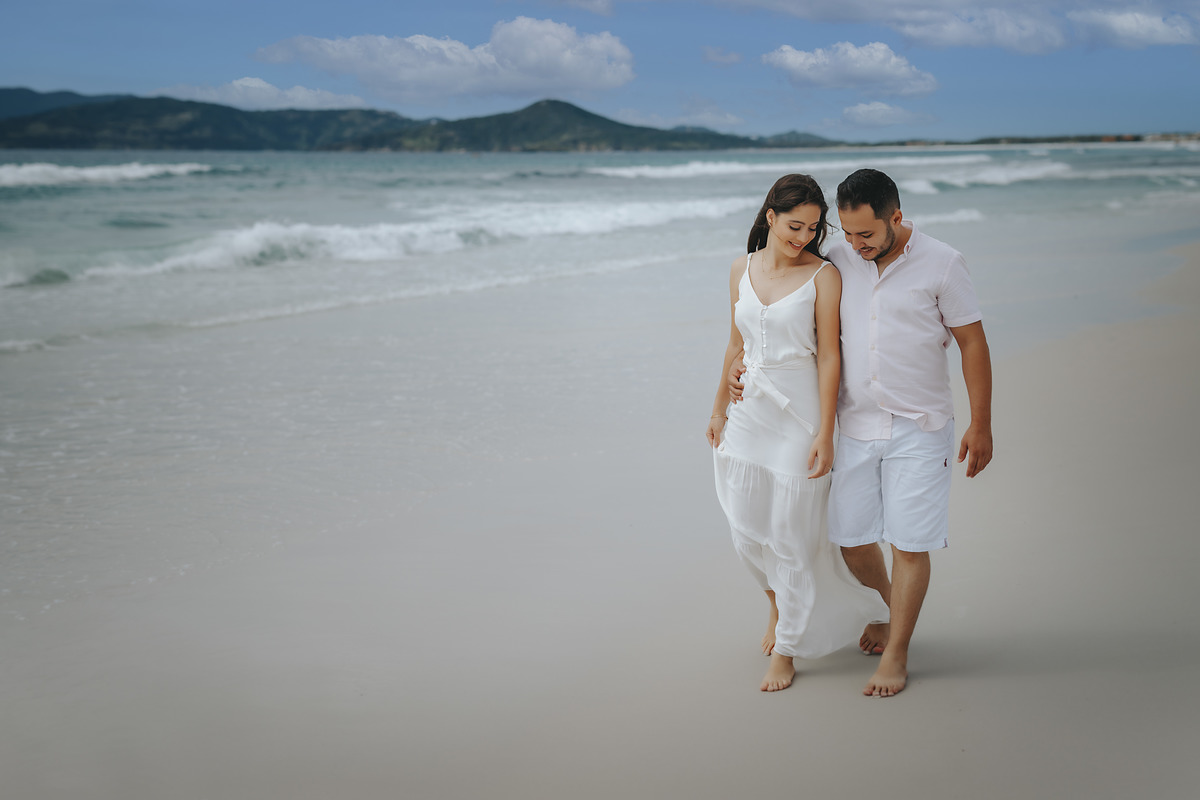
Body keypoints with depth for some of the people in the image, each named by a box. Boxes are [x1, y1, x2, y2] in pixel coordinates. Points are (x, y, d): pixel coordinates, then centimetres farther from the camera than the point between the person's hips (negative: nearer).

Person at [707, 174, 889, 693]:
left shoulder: (823, 276, -9)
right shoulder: (742, 270, 5)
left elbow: (828, 357, -11)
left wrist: (824, 434, -14)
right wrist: (719, 408, 16)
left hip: (799, 413, -5)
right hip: (749, 411, 5)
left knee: (792, 536, 1)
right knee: (747, 532, 11)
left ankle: (787, 649, 15)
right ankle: (778, 604, 40)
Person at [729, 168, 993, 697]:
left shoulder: (941, 264, -8)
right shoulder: (837, 263, 1)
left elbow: (973, 343, -4)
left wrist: (980, 425, -4)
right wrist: (747, 364, 2)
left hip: (918, 428, -4)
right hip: (854, 426, 4)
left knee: (909, 544, -2)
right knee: (851, 538, 8)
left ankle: (896, 654, 12)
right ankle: (893, 607, 37)